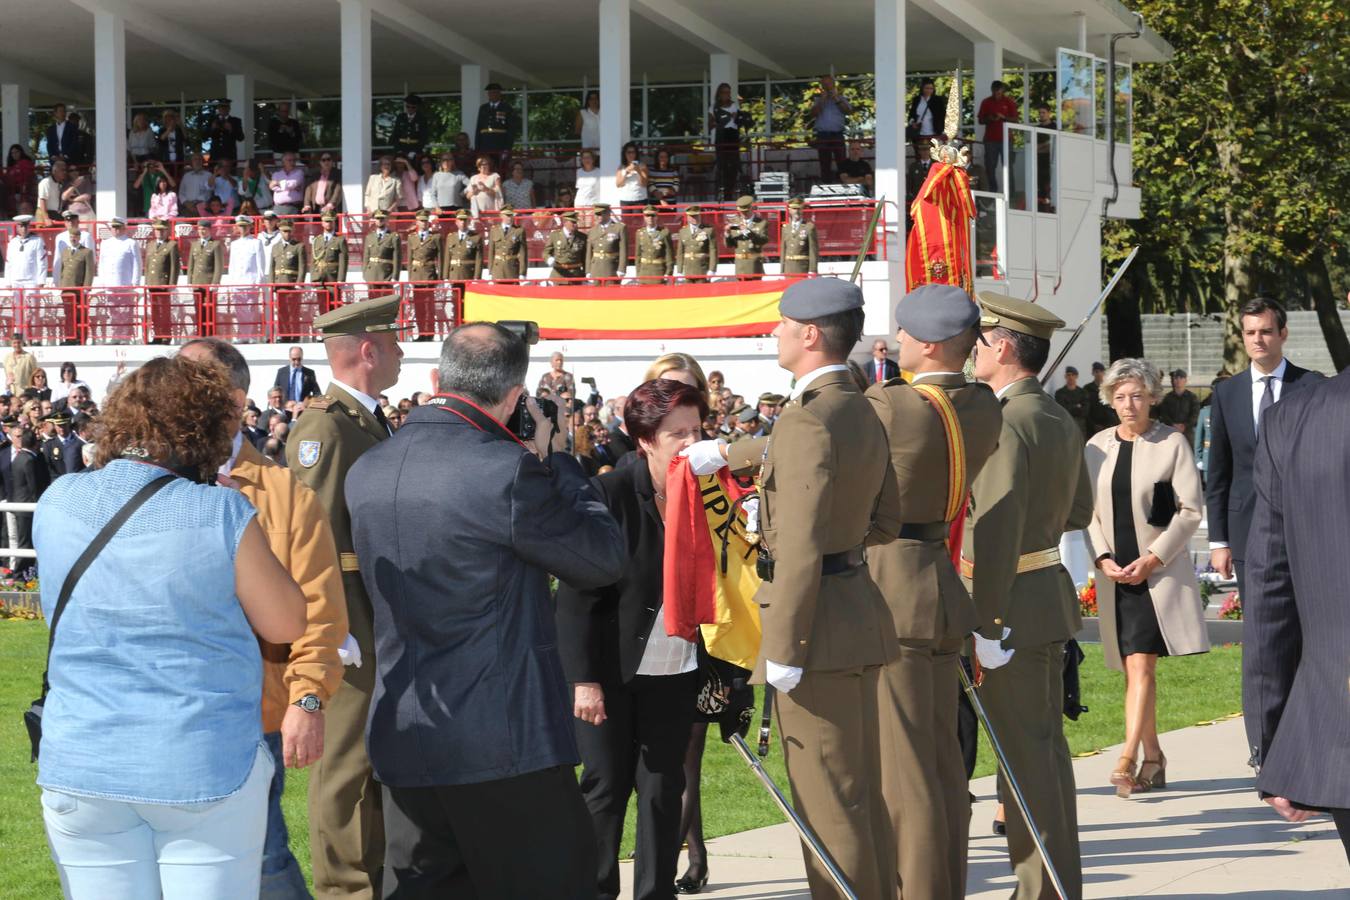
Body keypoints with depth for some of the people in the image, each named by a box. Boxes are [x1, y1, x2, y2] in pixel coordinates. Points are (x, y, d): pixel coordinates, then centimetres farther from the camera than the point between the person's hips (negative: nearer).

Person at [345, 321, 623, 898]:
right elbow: (605, 559, -7)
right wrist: (554, 457, 4)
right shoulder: (508, 471, -17)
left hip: (402, 741, 7)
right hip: (504, 739, -7)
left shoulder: (364, 473, 6)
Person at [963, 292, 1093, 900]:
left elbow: (998, 532, -23)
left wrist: (987, 623, -23)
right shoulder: (1061, 422, 12)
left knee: (1024, 751, -5)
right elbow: (1079, 512, 20)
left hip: (1014, 599, -10)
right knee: (1046, 746, 15)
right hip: (1051, 594, 10)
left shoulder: (1007, 425, -18)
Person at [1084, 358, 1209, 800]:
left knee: (1141, 664, -15)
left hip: (1159, 570, -4)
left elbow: (1190, 509, -4)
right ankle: (1153, 757, 18)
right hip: (1115, 574, 4)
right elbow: (1087, 511, 11)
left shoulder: (1172, 443, -2)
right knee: (1134, 667, 8)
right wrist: (1102, 558, -4)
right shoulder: (1097, 447, 10)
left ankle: (1128, 759, -20)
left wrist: (1152, 557, -11)